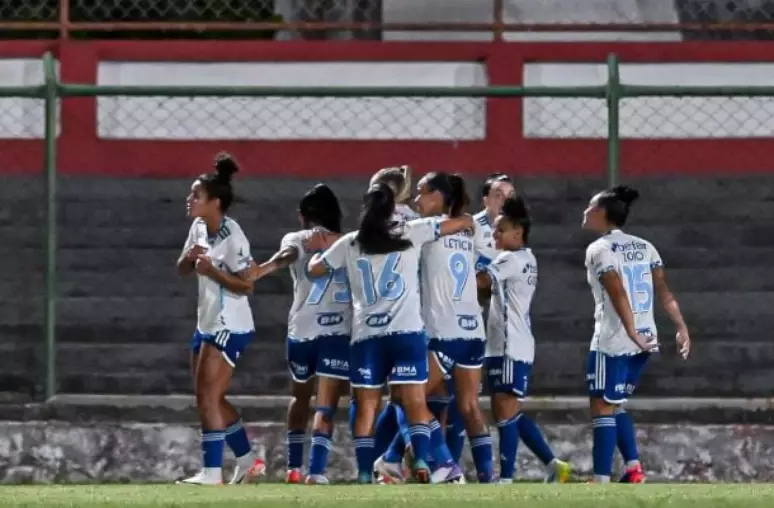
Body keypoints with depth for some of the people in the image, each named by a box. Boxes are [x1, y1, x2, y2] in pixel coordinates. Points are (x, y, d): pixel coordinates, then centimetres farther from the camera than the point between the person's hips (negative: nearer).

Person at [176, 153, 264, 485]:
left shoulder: (232, 238, -19)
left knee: (208, 398, -11)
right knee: (210, 399, 13)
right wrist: (189, 258, -8)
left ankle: (212, 473, -8)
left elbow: (246, 285, -19)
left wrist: (212, 270, -28)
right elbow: (182, 270, 14)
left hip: (229, 328, -9)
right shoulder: (199, 227, 6)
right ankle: (248, 463, 24)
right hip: (207, 324, 9)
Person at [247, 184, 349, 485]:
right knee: (326, 404, -4)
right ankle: (316, 470, -18)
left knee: (300, 397, 23)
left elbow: (286, 256, -15)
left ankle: (294, 467, 24)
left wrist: (263, 269, -31)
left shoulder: (296, 240, 7)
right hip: (337, 331, -1)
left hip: (301, 330, 1)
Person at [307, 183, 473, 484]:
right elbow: (464, 221, 13)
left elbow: (314, 269, 24)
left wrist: (317, 255, 44)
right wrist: (467, 222, 36)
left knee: (366, 408, 5)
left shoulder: (350, 244, 11)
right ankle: (420, 459, -20)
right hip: (406, 332, -1)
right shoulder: (411, 233, 7)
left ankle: (365, 473, -2)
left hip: (365, 336, 1)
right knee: (415, 403, -2)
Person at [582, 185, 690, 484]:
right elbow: (663, 291, 6)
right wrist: (682, 328, 1)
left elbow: (619, 295, -17)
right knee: (614, 405, 19)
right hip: (643, 340, 7)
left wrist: (633, 335, -22)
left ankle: (601, 480, -8)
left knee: (602, 408, -3)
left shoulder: (599, 249, -7)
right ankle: (634, 469, 9)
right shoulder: (644, 247, 13)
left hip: (613, 342, -7)